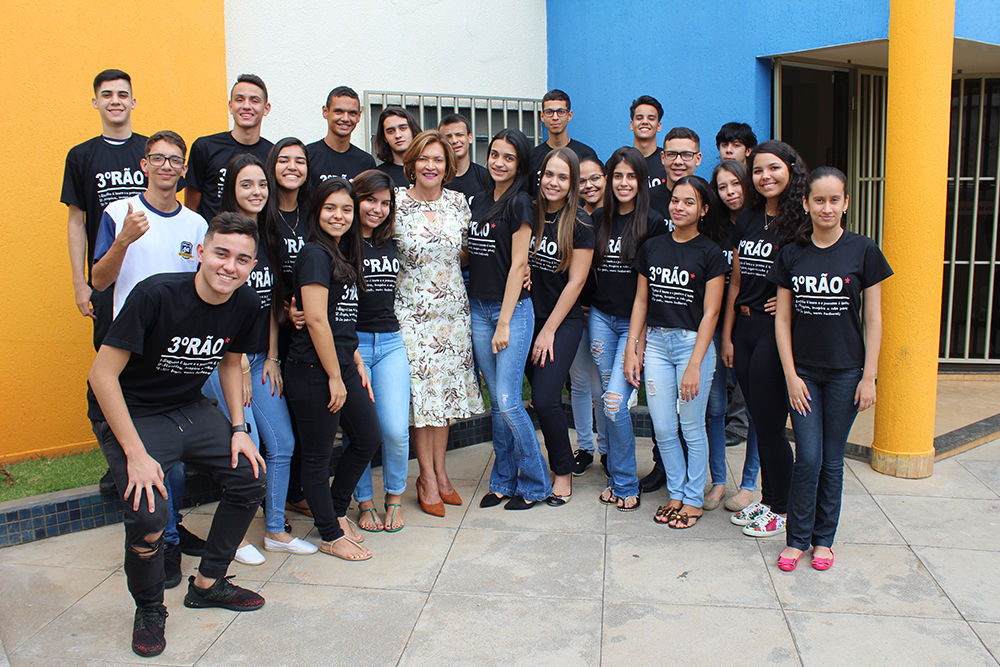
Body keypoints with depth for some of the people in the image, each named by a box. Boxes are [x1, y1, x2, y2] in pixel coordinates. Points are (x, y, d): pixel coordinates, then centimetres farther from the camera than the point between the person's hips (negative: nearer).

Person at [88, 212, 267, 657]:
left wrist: (239, 428, 1)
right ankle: (149, 609, 6)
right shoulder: (156, 294, -27)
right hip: (129, 415, -6)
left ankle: (207, 584, 21)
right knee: (148, 512, -24)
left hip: (190, 409, 6)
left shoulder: (245, 304, -8)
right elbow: (102, 374, -24)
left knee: (251, 478, 1)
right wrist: (136, 454, -27)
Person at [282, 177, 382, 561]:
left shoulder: (342, 255, 15)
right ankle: (331, 536, 19)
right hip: (314, 370, -10)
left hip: (342, 365, 10)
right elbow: (316, 320, -18)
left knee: (368, 439, 16)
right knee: (317, 456, 5)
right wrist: (335, 378, -16)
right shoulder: (315, 254, -12)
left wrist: (357, 364, 13)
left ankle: (336, 512, 34)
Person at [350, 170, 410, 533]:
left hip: (391, 342, 4)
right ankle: (364, 503, 22)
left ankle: (394, 498, 17)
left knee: (396, 429, -7)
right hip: (351, 342, -3)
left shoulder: (391, 245, 14)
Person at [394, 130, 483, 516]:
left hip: (453, 309, 3)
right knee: (421, 391, -2)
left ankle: (440, 472, 22)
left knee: (446, 390, 9)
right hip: (412, 311, -3)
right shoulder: (397, 204, -5)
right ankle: (428, 479, 12)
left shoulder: (458, 202, 5)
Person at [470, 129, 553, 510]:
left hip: (512, 308, -6)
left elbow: (517, 264, -11)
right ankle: (504, 481, 21)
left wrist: (505, 322, -14)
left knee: (508, 401, -8)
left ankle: (535, 484, 9)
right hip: (478, 308, 6)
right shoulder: (479, 201, 14)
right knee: (497, 402, 10)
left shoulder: (519, 203, -6)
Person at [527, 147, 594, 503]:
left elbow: (575, 282, -7)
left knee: (544, 399, -11)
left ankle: (564, 471, 10)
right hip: (528, 315, 3)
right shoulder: (529, 213, 3)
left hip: (563, 321, -3)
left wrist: (549, 330, -8)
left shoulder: (580, 224, -6)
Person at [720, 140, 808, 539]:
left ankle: (780, 509, 17)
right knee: (758, 421, 13)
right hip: (744, 329, 6)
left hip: (777, 333, -6)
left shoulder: (803, 222, -8)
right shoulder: (747, 221, 10)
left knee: (769, 423, 0)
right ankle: (766, 499, 27)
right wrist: (727, 335, 11)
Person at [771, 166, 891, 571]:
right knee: (808, 458, -2)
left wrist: (869, 377, -5)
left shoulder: (863, 251, -3)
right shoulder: (791, 254, 1)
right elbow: (783, 319, 2)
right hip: (803, 371, 1)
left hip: (845, 371, -1)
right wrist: (791, 376, -4)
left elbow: (873, 319, -1)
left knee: (832, 460, 8)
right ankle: (797, 538, 15)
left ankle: (823, 539, 24)